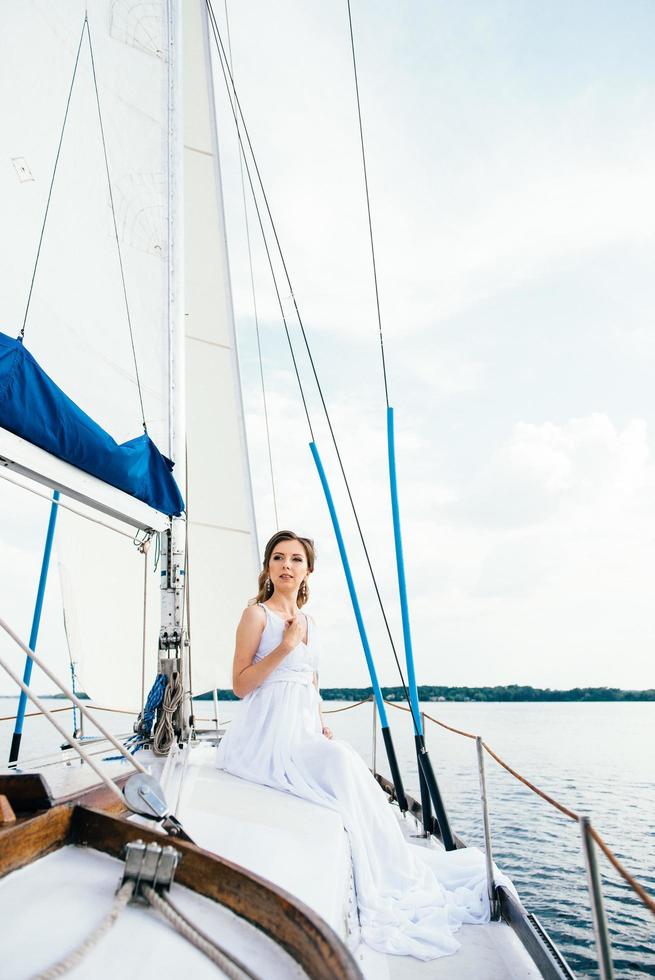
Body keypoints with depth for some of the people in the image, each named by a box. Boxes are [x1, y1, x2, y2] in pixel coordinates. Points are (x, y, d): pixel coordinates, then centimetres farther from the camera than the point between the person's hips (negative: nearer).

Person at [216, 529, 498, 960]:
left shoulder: (308, 622, 15)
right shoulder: (258, 614, -5)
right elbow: (241, 685, -10)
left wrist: (321, 724, 5)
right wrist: (285, 645, -18)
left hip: (304, 730, 6)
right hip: (265, 735, -6)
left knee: (350, 763, -20)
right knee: (340, 764, -26)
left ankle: (401, 870, -12)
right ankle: (376, 895, -17)